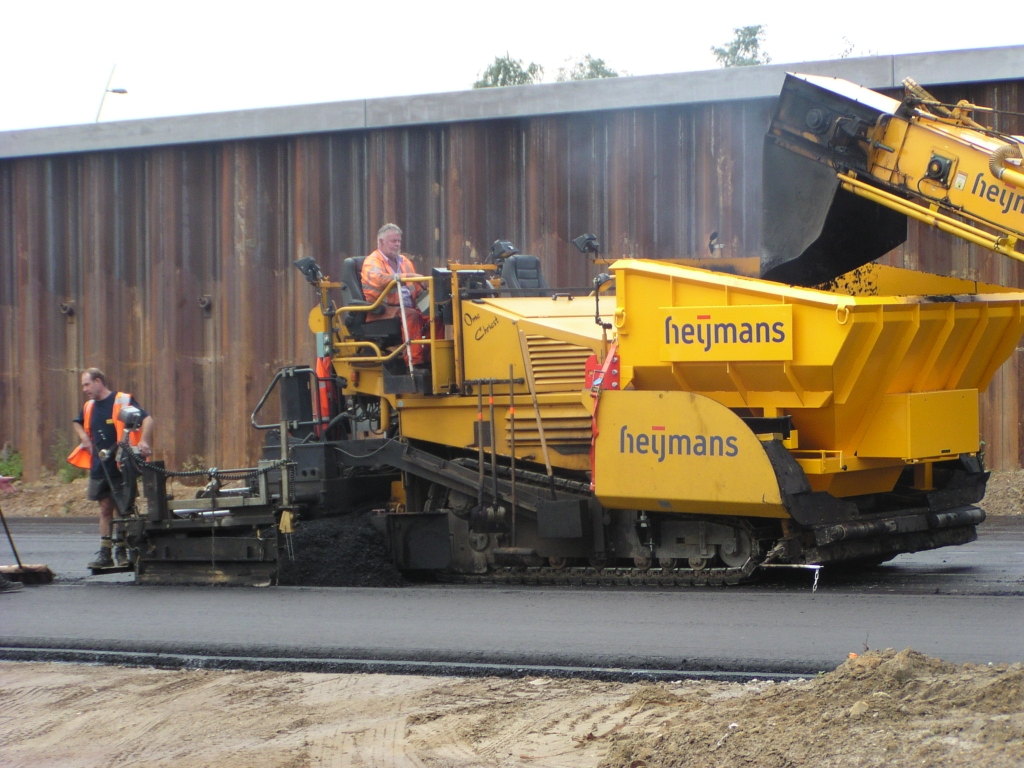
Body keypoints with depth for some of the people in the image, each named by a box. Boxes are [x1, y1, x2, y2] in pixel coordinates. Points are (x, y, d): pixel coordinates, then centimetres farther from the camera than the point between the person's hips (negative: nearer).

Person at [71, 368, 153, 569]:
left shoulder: (122, 401, -9)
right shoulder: (89, 407, 13)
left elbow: (147, 419, -17)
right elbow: (77, 423, 33)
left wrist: (143, 441, -32)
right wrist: (84, 437, 12)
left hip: (121, 467, -6)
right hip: (99, 468, 6)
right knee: (105, 509, 7)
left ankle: (123, 552, 6)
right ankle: (105, 553, 10)